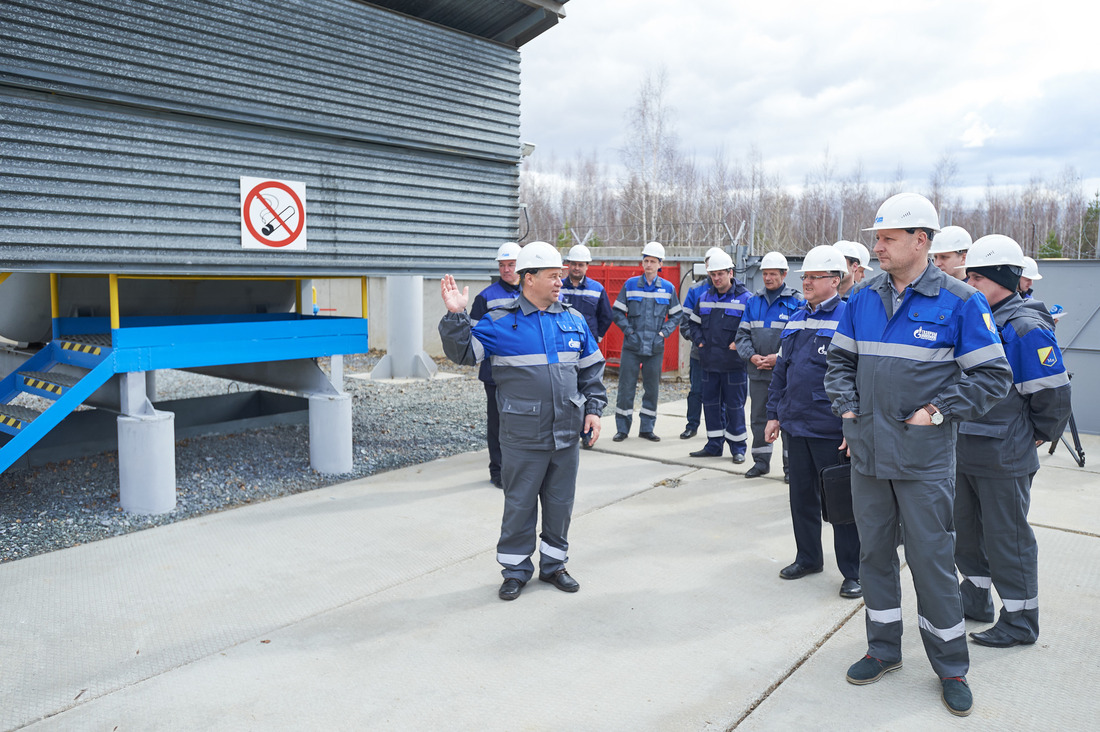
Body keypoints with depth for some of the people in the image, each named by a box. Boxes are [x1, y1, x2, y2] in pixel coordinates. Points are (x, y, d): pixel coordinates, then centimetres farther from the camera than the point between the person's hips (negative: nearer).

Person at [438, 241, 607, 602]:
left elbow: (591, 369, 15)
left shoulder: (574, 321, 8)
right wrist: (455, 315, -20)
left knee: (560, 502, 14)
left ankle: (553, 564, 31)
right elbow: (463, 351, -6)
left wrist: (593, 409, 7)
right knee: (519, 504, 6)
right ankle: (516, 569, 23)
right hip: (523, 437, -4)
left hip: (568, 434, 4)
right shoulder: (500, 322, -4)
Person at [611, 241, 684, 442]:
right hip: (632, 345, -1)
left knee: (652, 388, 8)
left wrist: (664, 332, -1)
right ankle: (622, 429, 11)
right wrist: (628, 330, -5)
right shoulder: (630, 284, 1)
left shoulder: (668, 288, 4)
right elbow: (617, 311, 5)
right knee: (626, 387, 0)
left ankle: (647, 428, 20)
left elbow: (676, 314, 12)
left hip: (655, 347, 1)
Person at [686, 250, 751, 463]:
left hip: (734, 363, -5)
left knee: (734, 405, 2)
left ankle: (738, 447, 14)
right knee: (711, 403, 11)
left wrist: (739, 344, -15)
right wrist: (699, 341, 8)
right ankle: (714, 445, 23)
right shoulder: (705, 297, 10)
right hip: (709, 361, 6)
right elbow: (693, 322, 22)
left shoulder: (744, 298, -7)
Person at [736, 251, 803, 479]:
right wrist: (751, 356, -7)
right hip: (757, 372, 5)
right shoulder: (753, 301, 11)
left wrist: (779, 357, -17)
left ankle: (790, 464, 11)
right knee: (758, 417, 11)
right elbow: (742, 334, 9)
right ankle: (761, 461, 24)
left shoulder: (796, 302, -3)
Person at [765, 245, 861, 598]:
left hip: (831, 431, -7)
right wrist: (774, 413, 14)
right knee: (802, 495, 16)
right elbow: (782, 369, 17)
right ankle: (808, 557, 33)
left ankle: (853, 572, 18)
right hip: (795, 426, 7)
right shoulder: (796, 320, 12)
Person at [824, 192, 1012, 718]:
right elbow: (840, 359, 16)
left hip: (923, 458, -4)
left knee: (931, 559, 3)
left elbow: (993, 376, -6)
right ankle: (884, 649, 32)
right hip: (867, 454, 5)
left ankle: (951, 667, 23)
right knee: (874, 552, 14)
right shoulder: (863, 298, 5)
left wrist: (938, 411, -11)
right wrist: (847, 408, 5)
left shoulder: (959, 301, -8)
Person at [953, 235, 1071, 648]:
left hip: (1004, 458, -8)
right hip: (964, 451, 8)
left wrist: (1037, 436, -4)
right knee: (966, 528, 18)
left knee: (1007, 537, 3)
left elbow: (1053, 393, -15)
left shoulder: (1027, 328, -17)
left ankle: (1021, 621, 18)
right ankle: (975, 599, 35)